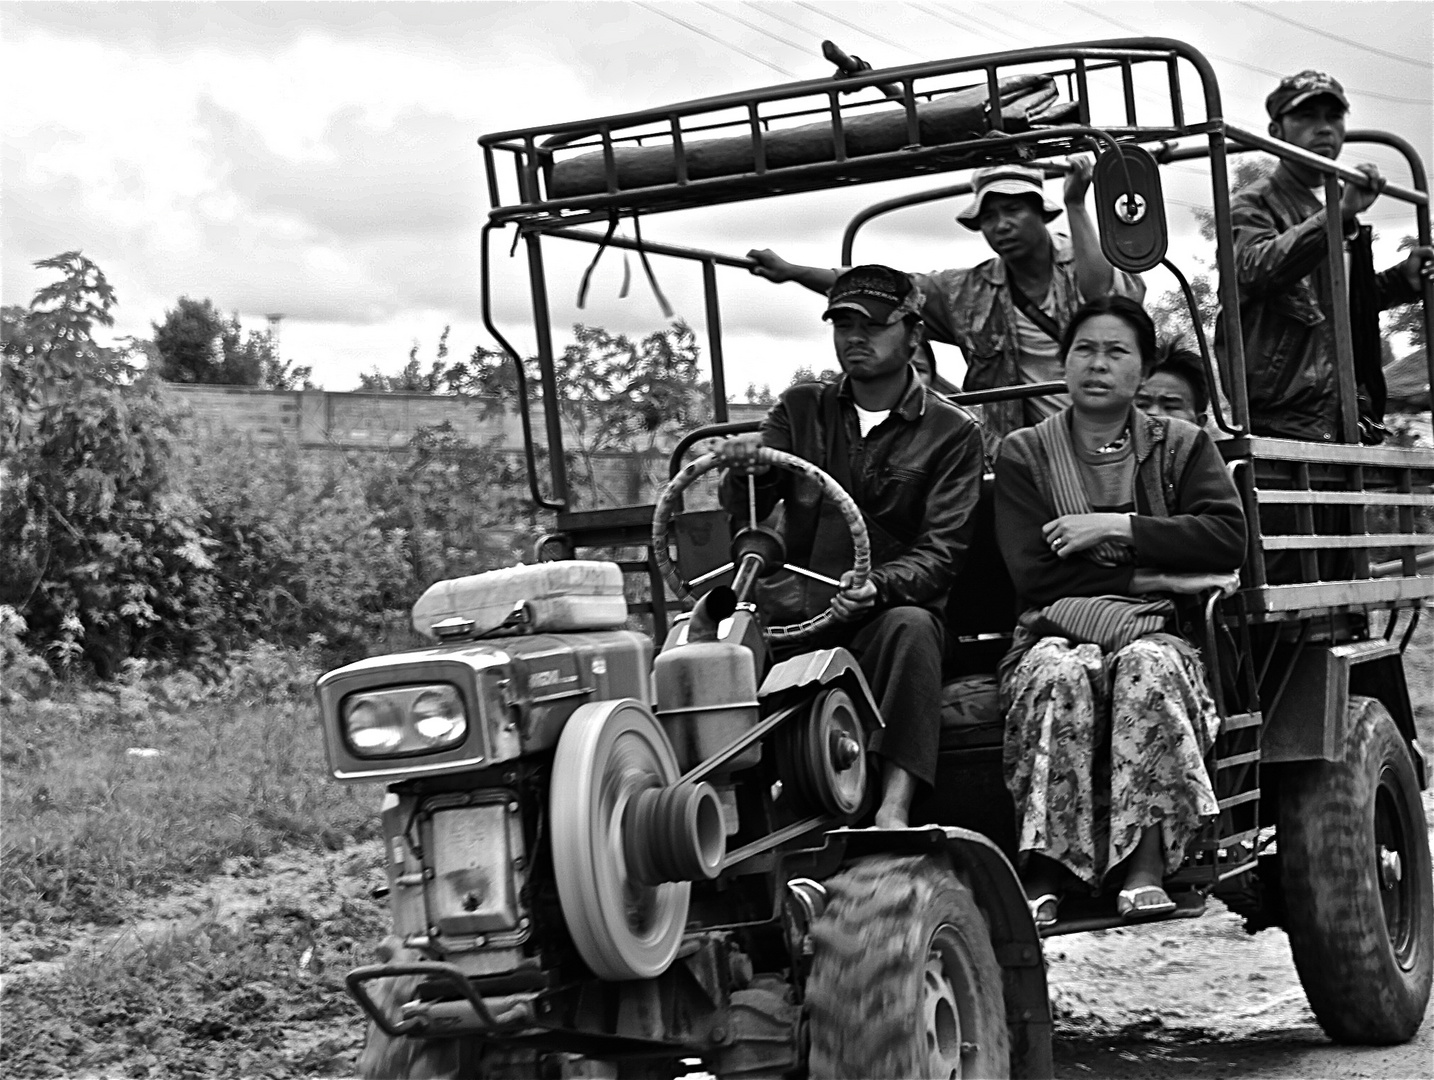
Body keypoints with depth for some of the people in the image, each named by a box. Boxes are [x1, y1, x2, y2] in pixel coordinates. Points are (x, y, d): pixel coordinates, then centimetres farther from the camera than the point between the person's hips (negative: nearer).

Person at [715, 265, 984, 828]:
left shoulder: (951, 432, 4)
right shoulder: (800, 409, 15)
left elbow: (941, 550, -6)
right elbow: (744, 508, 5)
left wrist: (877, 586, -26)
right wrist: (744, 468, -20)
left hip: (894, 608, -3)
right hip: (797, 610, 3)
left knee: (910, 627, -37)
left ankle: (895, 807, -44)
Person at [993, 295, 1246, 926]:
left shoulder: (1181, 445, 14)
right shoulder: (1023, 455, 9)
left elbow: (1227, 537, -4)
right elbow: (1034, 577, -4)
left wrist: (1118, 528, -11)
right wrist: (1158, 572, -8)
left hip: (1157, 634, 1)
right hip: (1057, 634, -1)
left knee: (1148, 667, -35)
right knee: (1061, 677, -35)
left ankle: (1145, 868, -36)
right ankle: (1041, 870, -32)